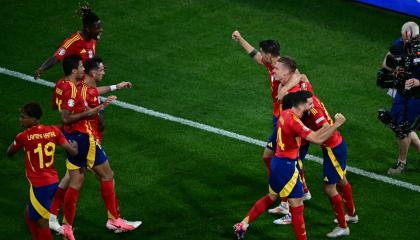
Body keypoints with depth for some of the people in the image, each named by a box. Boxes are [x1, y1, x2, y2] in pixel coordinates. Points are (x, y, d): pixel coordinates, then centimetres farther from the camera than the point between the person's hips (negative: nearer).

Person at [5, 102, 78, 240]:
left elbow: (9, 153, 3)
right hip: (53, 182, 7)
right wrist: (74, 144, 19)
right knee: (29, 215, 25)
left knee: (42, 223, 5)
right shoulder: (53, 131, -2)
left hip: (39, 186, -7)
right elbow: (73, 151, -2)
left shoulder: (23, 137, -15)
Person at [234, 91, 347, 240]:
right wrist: (337, 124, -23)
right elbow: (317, 139, -28)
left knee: (271, 197, 26)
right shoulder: (293, 120, -24)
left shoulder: (286, 113, 3)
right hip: (287, 166, -9)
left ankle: (243, 225, 29)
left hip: (277, 162, 9)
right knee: (297, 206, 1)